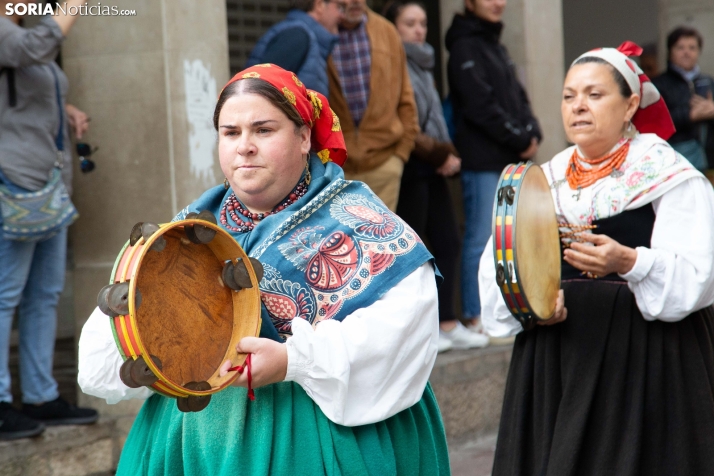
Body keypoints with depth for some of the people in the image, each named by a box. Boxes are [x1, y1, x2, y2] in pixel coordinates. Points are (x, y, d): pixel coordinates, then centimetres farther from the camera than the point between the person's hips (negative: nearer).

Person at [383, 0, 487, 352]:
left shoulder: (422, 65, 18)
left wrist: (448, 155, 8)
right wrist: (440, 154, -13)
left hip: (432, 168, 9)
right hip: (409, 168, -9)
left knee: (447, 242, 8)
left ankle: (447, 324, 14)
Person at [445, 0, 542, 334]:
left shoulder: (496, 47, 20)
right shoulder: (465, 47, -8)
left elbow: (517, 97, 18)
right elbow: (480, 106, -16)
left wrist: (532, 133, 0)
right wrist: (520, 139, -12)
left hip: (511, 159, 9)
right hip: (483, 160, -9)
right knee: (482, 238, -5)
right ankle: (475, 316, 0)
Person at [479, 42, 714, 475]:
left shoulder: (670, 174, -2)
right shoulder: (545, 179, 13)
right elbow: (495, 267, 5)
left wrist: (628, 261, -31)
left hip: (646, 360, -4)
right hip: (556, 365, 4)